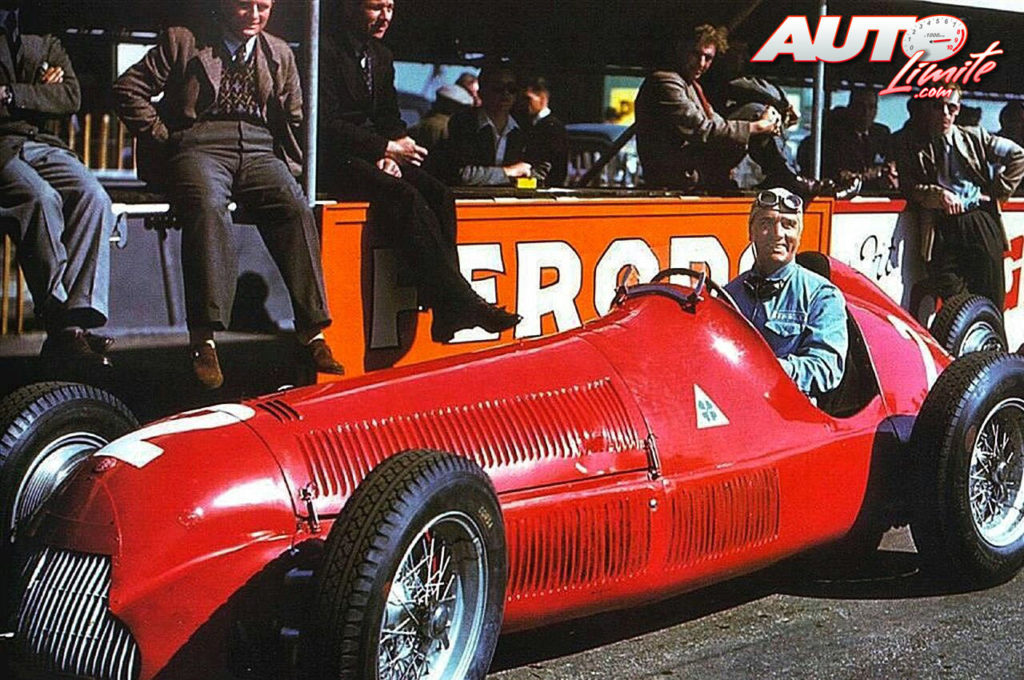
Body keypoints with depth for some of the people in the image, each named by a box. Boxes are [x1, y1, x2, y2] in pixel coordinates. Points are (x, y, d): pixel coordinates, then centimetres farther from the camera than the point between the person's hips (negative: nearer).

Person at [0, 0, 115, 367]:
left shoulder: (48, 43, 23)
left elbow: (71, 98, 7)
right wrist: (38, 91, -4)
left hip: (43, 143, 4)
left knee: (93, 197, -27)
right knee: (41, 198, -34)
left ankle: (75, 321, -38)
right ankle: (60, 324, -37)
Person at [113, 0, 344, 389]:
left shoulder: (280, 54, 24)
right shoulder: (183, 42, 13)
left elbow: (295, 118, 29)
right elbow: (128, 89, 9)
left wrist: (287, 163, 13)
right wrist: (163, 138, 1)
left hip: (260, 150, 3)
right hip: (200, 145, -3)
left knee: (296, 207, -29)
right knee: (207, 207, -37)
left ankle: (312, 335, -33)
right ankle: (204, 340, -42)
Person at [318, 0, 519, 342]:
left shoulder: (381, 57, 17)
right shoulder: (326, 51, -9)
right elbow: (327, 125, -16)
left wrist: (390, 154, -6)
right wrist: (386, 148, -17)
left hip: (374, 157, 8)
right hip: (335, 160, -8)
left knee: (438, 194, -17)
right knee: (404, 197, -31)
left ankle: (448, 313, -25)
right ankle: (458, 301, -32)